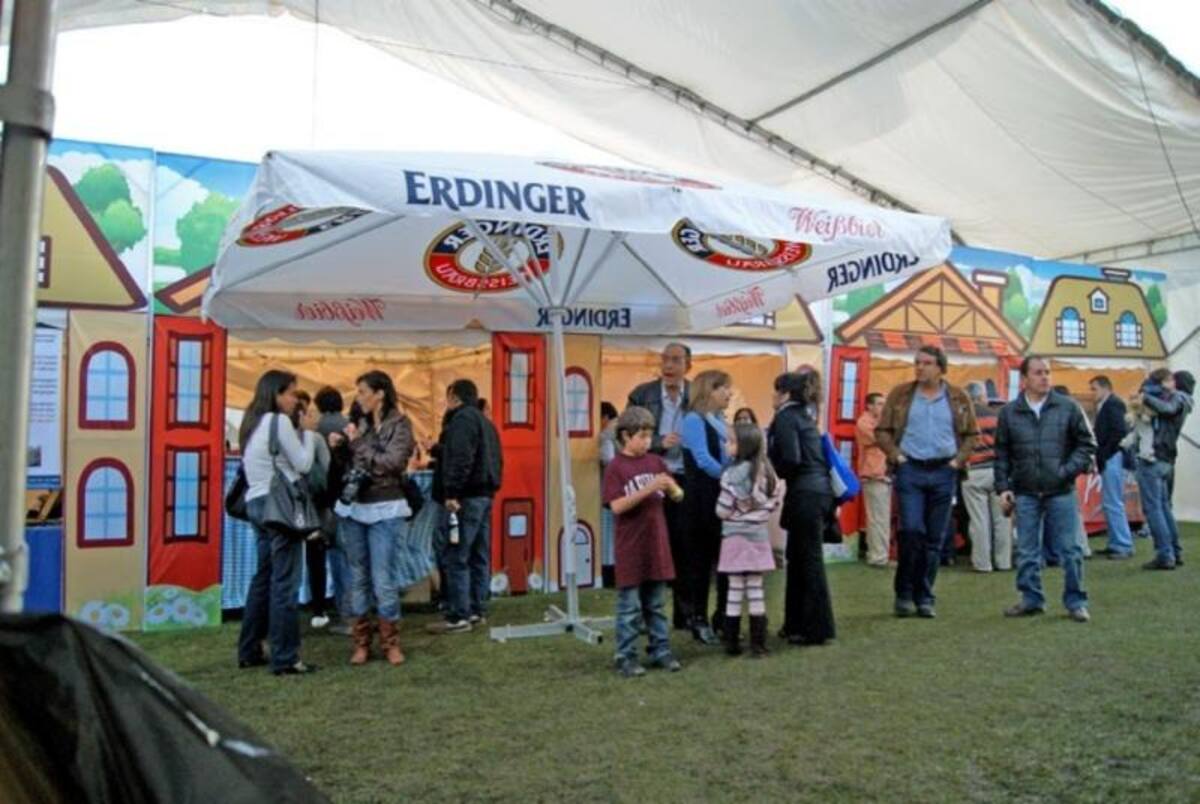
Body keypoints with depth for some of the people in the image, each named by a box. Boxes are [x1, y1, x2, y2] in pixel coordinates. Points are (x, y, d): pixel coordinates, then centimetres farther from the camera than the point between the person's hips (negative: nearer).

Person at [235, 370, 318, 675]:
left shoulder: (253, 422, 16)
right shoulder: (279, 421, -11)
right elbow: (303, 464, -8)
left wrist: (303, 431, 13)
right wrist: (309, 430, 2)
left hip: (256, 503, 9)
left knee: (263, 577, 15)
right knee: (284, 582, -5)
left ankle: (249, 651, 20)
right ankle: (285, 659, -2)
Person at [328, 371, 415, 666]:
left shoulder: (400, 424, -5)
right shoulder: (361, 423, 10)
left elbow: (390, 463, -17)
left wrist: (357, 442, -11)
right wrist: (341, 446, 0)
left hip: (385, 511, -5)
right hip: (352, 509, 5)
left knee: (383, 579, -4)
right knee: (358, 577, 8)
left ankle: (391, 642, 10)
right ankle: (361, 642, 17)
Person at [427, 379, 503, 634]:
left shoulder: (462, 419, -10)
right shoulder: (484, 421, 21)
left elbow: (460, 459, -22)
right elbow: (495, 459, 21)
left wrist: (452, 492, -24)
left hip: (467, 496, -10)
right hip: (484, 494, 10)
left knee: (456, 558, -8)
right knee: (479, 557, 11)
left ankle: (458, 616, -7)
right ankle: (477, 610, 16)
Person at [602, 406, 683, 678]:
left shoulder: (656, 462, 6)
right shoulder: (616, 468, -9)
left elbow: (678, 496, 9)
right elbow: (617, 506, -18)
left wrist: (670, 485, -14)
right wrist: (648, 489, -25)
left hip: (656, 546, 5)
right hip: (630, 550, -4)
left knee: (655, 605, 14)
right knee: (630, 608, 3)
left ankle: (661, 651, 23)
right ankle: (626, 658, 12)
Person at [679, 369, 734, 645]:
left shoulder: (720, 420, 16)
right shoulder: (694, 419, -10)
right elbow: (703, 460, -18)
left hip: (725, 497, 7)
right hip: (703, 499, -7)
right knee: (702, 558, 2)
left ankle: (723, 617, 21)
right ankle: (699, 620, 12)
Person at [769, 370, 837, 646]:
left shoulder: (786, 417, -8)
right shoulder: (804, 415, 19)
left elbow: (791, 459, -18)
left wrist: (771, 471, 0)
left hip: (805, 494, -9)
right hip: (819, 491, 9)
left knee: (809, 560, -2)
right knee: (798, 558, 16)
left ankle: (817, 629, 5)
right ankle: (797, 623, 24)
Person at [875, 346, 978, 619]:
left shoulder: (958, 398, 7)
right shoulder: (900, 394, 3)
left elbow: (971, 434, 12)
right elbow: (882, 430, 5)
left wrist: (959, 460, -2)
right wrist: (896, 455, -8)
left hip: (943, 473, 2)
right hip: (910, 470, -2)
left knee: (935, 538, 6)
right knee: (912, 530, -12)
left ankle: (924, 597, 16)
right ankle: (904, 593, 4)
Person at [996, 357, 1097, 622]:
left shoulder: (1068, 407, 0)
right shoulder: (1009, 412, 3)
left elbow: (1087, 443, 4)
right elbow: (1002, 454, 8)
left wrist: (1069, 470, -9)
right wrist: (1003, 486, 2)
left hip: (1061, 493, -1)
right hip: (1026, 494, 1)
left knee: (1070, 549, 3)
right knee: (1026, 552, 8)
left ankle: (1075, 602, 16)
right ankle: (1031, 599, 21)